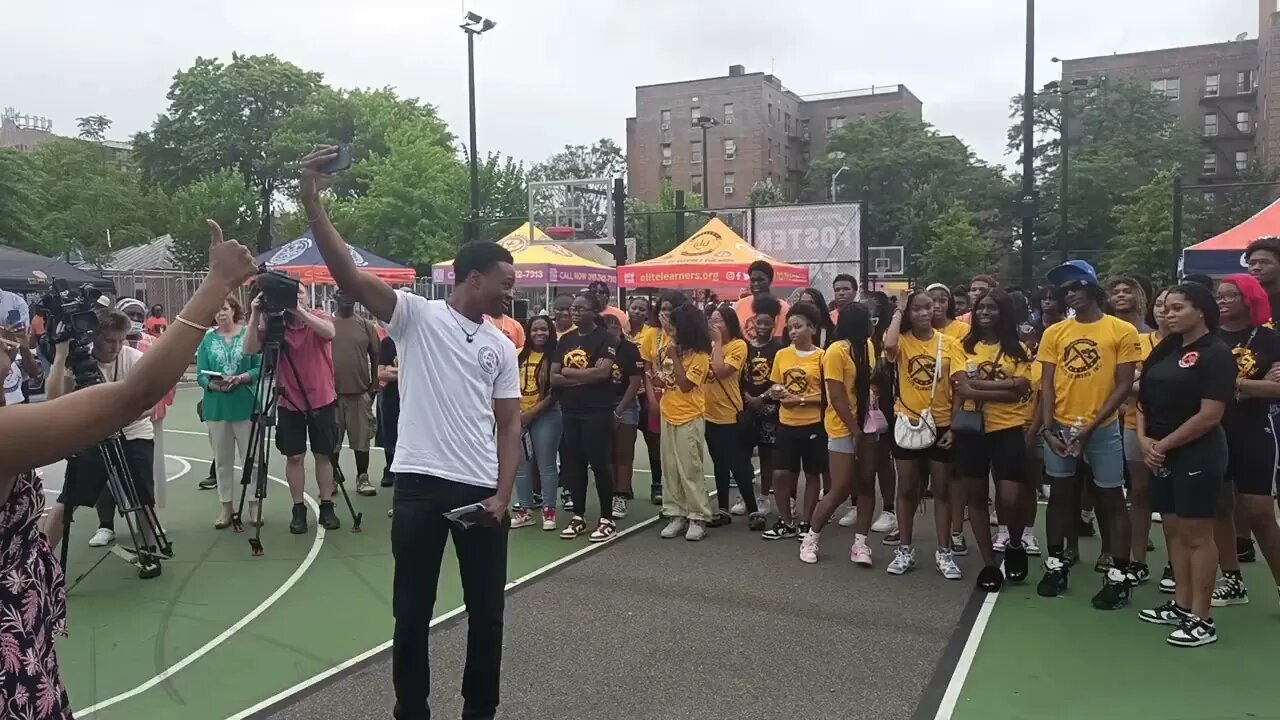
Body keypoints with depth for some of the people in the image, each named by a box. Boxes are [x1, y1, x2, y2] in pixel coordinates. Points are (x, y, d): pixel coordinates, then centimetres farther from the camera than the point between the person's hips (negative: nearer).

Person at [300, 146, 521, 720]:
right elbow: (348, 273, -13)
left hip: (482, 491, 4)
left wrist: (503, 495, -1)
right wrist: (312, 202, -24)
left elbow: (508, 425, 10)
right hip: (421, 484, -4)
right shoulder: (416, 316, 0)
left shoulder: (502, 347, 12)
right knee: (412, 611, 8)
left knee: (487, 611, 11)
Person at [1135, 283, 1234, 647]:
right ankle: (1181, 605, 24)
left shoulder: (1216, 353, -11)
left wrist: (1163, 444, -13)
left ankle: (1202, 620, 6)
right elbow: (1146, 399, 14)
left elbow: (1210, 415, -18)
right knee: (1173, 530, 13)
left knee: (1197, 535, -2)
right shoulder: (1166, 349, 12)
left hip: (1197, 455, -8)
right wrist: (1144, 440, -2)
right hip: (1162, 454, 8)